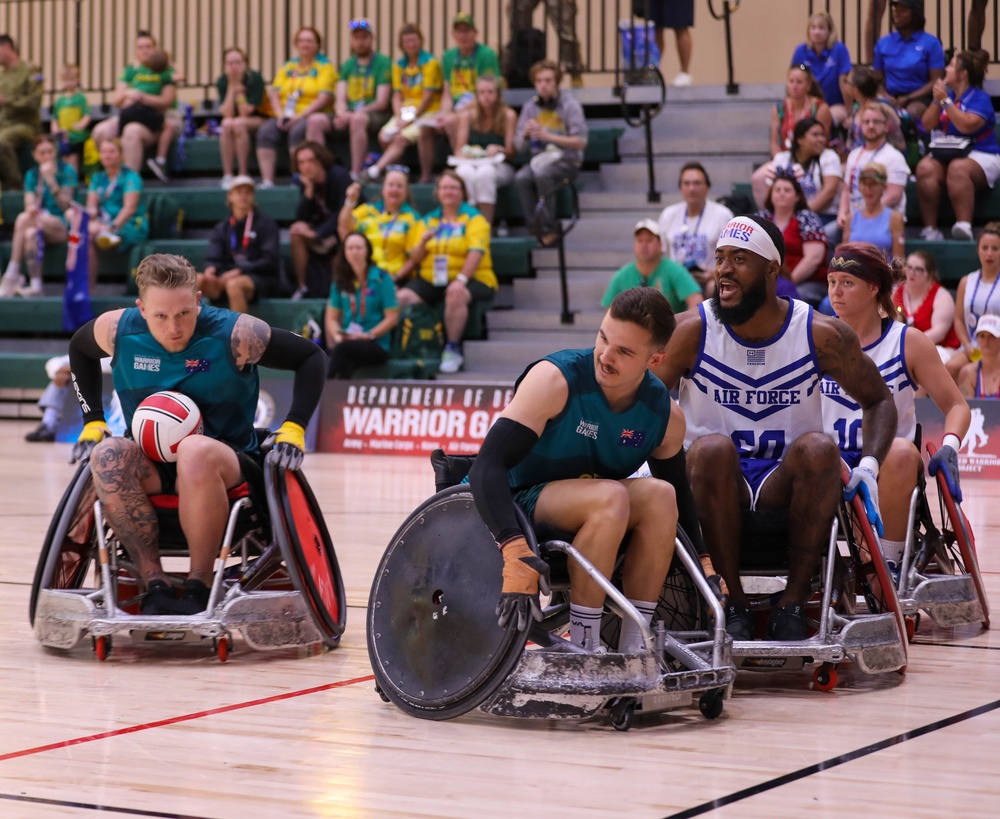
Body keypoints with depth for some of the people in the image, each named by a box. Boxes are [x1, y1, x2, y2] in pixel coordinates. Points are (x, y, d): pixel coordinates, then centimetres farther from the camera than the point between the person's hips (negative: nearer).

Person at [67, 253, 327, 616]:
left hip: (229, 460, -3)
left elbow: (312, 357, -6)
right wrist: (92, 421, 9)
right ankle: (155, 583, -26)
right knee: (106, 455, -32)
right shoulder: (118, 331, -6)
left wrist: (294, 427, -14)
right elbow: (79, 348, 17)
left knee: (195, 451, -40)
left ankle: (199, 586, -27)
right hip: (150, 465, 3)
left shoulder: (235, 335, -15)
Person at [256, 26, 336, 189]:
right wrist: (280, 114, -8)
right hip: (286, 116, 4)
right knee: (266, 132, -25)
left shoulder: (325, 66, 5)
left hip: (311, 116, -4)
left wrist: (300, 116, -17)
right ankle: (267, 181, -32)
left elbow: (324, 99, -7)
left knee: (297, 131, -36)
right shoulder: (288, 67, 20)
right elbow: (274, 93, 12)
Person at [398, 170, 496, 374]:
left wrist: (461, 279, -26)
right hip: (429, 279, 4)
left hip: (470, 279, -4)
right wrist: (423, 241, -8)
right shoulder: (427, 221, 19)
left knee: (456, 294, -40)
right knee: (401, 297, -24)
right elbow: (415, 259, 14)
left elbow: (476, 252, -11)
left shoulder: (474, 219, 5)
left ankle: (453, 349, -27)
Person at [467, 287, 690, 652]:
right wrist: (517, 555, -45)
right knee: (611, 497, -32)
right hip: (520, 504, -5)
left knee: (661, 495, -23)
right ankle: (582, 649, -25)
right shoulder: (556, 379, -23)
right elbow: (487, 466, -32)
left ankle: (633, 647, -18)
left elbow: (681, 499, 10)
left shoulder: (665, 414, -6)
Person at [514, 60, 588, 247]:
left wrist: (548, 136, -17)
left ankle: (548, 228, -24)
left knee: (542, 174, -35)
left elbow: (580, 142, -9)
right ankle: (535, 228, -19)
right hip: (539, 158, 4)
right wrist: (526, 133, -15)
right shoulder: (530, 107, 9)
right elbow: (519, 144, 10)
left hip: (567, 160, -4)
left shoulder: (569, 104, -3)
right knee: (521, 178, -28)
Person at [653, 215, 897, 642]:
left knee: (819, 447, -30)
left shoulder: (821, 334, -5)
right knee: (713, 447, -33)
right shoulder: (691, 331, -8)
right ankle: (734, 602, -22)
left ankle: (793, 602, -22)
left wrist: (869, 467, -10)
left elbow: (877, 400, 7)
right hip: (715, 481, 0)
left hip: (786, 484, 1)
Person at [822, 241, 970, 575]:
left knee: (900, 451, -36)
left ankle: (890, 562, -19)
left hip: (890, 471, -1)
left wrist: (949, 447, -18)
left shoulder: (908, 342, 2)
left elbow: (956, 406, 3)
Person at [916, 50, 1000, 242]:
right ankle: (930, 228, -34)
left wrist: (945, 101, -16)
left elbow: (966, 126, -20)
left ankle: (964, 226, -47)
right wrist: (936, 100, -4)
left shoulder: (980, 98, -3)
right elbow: (928, 125, 9)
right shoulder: (947, 93, 15)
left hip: (979, 156, -5)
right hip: (946, 154, 5)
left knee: (957, 168, -40)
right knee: (925, 167, -29)